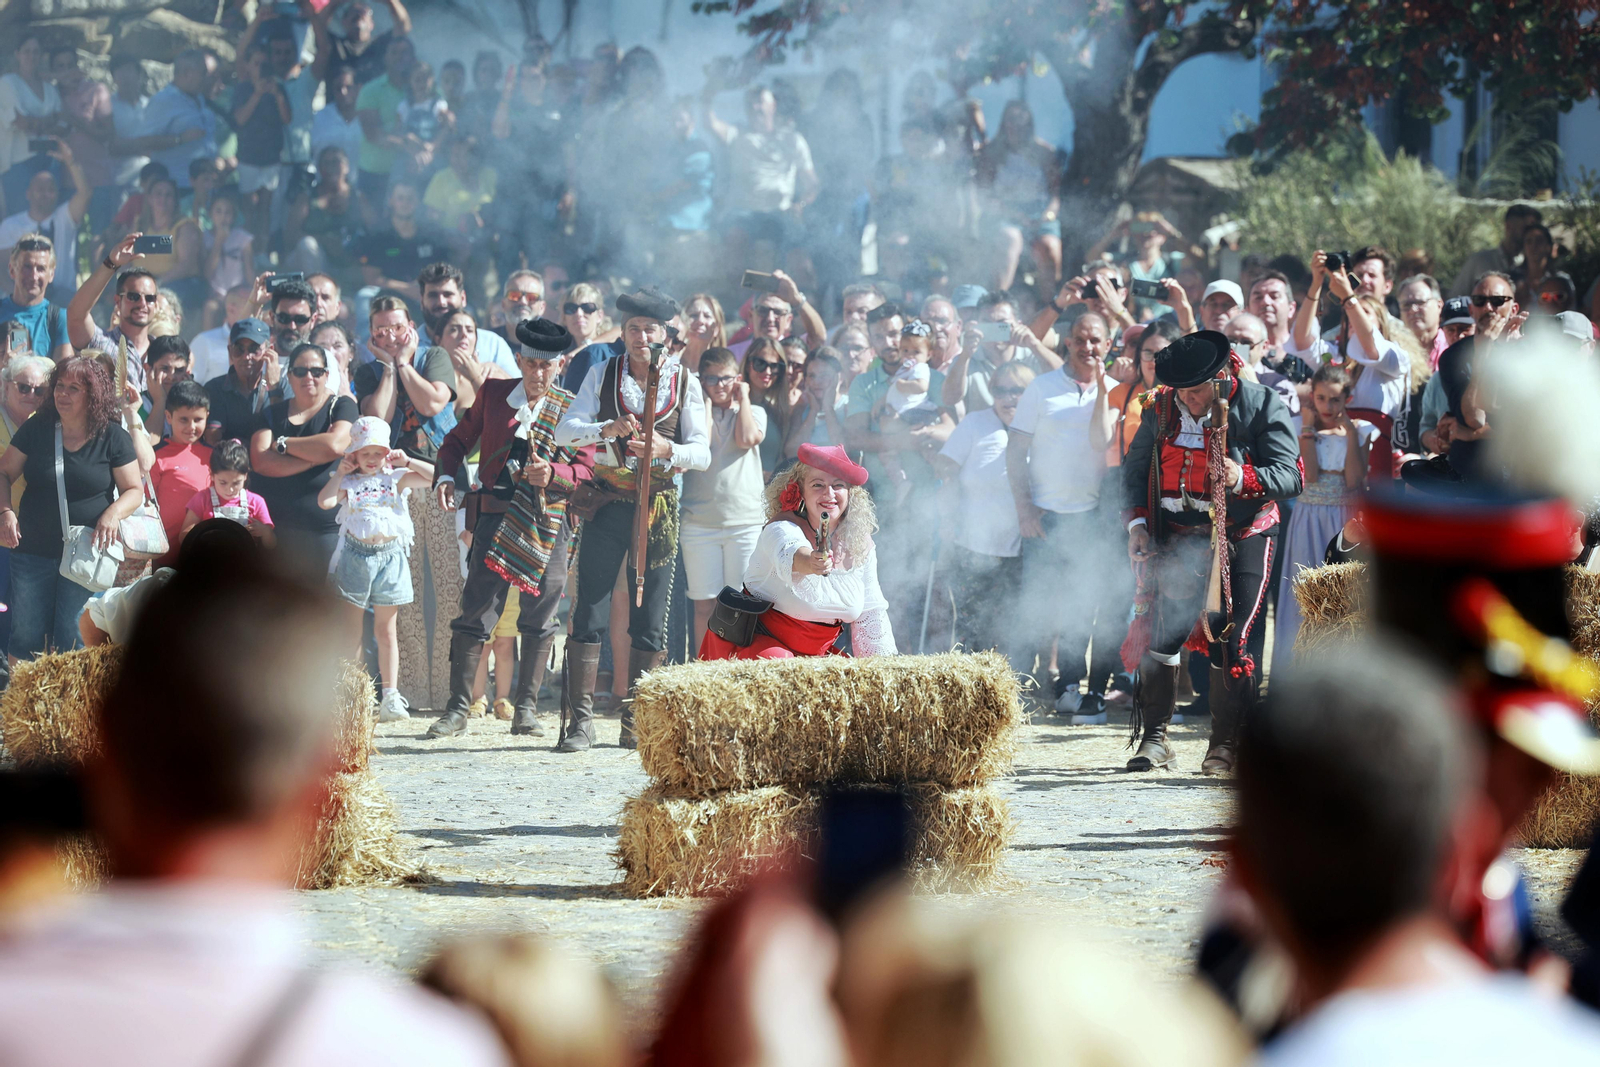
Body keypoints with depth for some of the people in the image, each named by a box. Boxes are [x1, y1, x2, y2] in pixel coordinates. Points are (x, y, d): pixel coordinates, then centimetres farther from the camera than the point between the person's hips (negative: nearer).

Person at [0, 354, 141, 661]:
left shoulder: (113, 437, -3)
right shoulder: (35, 429, 2)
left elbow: (134, 491, 2)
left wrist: (114, 512, -19)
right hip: (33, 552, 2)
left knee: (72, 643, -2)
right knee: (25, 641, 3)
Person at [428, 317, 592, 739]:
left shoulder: (572, 409, 5)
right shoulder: (493, 393, 9)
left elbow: (586, 470, 1)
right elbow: (460, 439, 19)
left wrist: (553, 473, -19)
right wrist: (445, 476, 2)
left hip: (548, 522, 0)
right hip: (496, 516, 0)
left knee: (539, 617, 3)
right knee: (476, 612, -5)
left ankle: (526, 709, 12)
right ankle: (458, 708, -1)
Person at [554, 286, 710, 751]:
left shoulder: (685, 382, 4)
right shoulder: (603, 375, 5)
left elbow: (702, 454, -2)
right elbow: (565, 432, -5)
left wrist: (667, 449, -23)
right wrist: (608, 429, -23)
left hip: (659, 507, 0)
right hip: (607, 502, 0)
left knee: (650, 621, 1)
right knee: (589, 613, -6)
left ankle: (635, 722, 7)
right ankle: (581, 719, -5)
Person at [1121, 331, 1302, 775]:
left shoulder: (1261, 406, -11)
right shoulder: (1162, 408, 0)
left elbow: (1290, 475, -14)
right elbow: (1135, 467, 13)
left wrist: (1243, 479, -32)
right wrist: (1136, 523, 2)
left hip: (1241, 539, -3)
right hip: (1175, 535, 3)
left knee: (1231, 639, -10)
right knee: (1157, 633, -3)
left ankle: (1225, 744, 2)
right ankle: (1154, 738, 9)